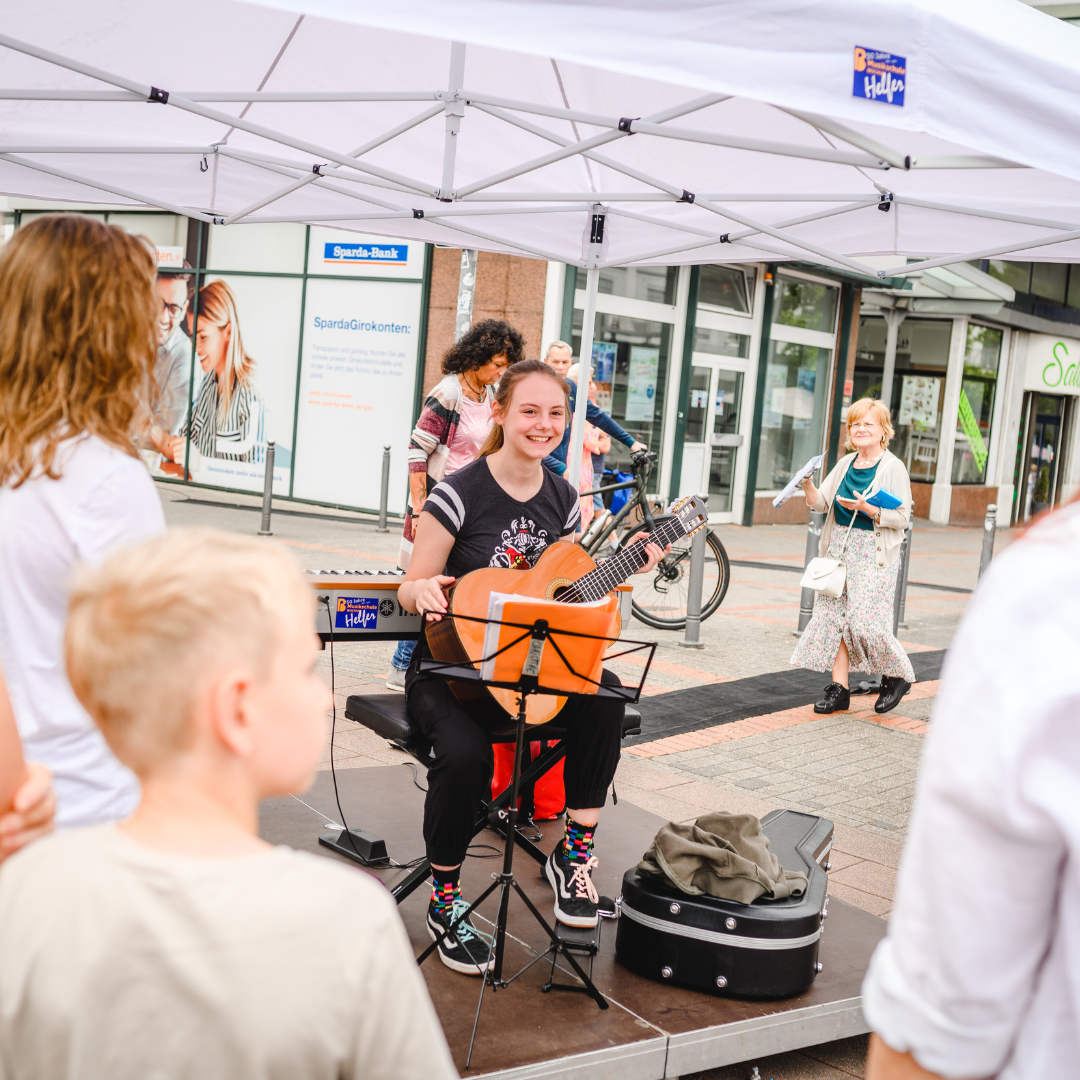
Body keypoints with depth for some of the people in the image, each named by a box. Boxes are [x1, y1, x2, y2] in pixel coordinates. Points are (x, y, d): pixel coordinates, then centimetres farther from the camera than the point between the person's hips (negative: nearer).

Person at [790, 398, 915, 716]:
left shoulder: (893, 467, -5)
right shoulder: (846, 463, 12)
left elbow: (902, 517, -10)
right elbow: (822, 504, 12)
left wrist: (868, 510, -23)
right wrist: (808, 486, -8)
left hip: (875, 553, -6)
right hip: (840, 548, 6)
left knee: (866, 620, -11)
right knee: (834, 615, 3)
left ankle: (898, 676, 13)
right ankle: (839, 688, 10)